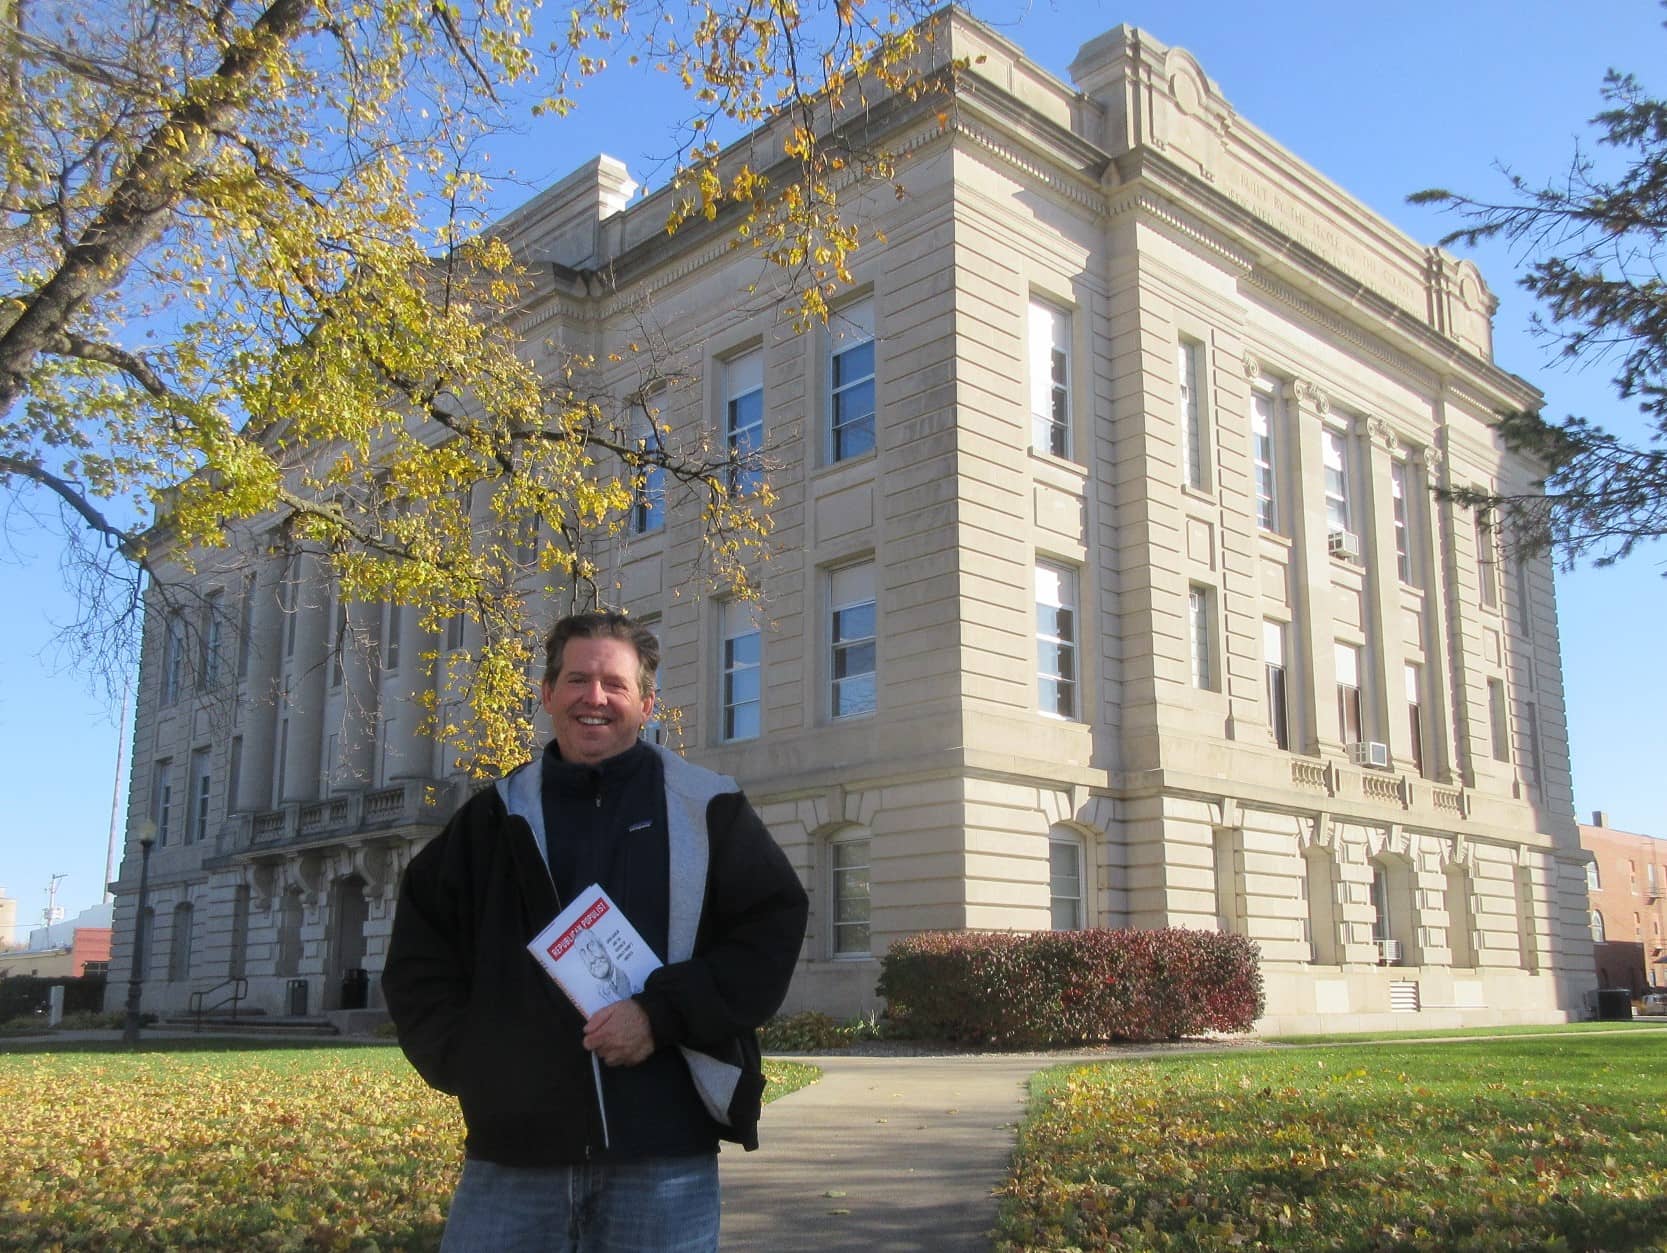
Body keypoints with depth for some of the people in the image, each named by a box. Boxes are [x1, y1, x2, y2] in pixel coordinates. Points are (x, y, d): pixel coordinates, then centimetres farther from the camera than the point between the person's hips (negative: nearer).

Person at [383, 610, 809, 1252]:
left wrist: (664, 1012, -13)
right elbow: (418, 957, 14)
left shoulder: (706, 809, 3)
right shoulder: (495, 819, 10)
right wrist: (467, 1060, -1)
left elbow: (773, 928, -2)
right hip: (512, 1155, 2)